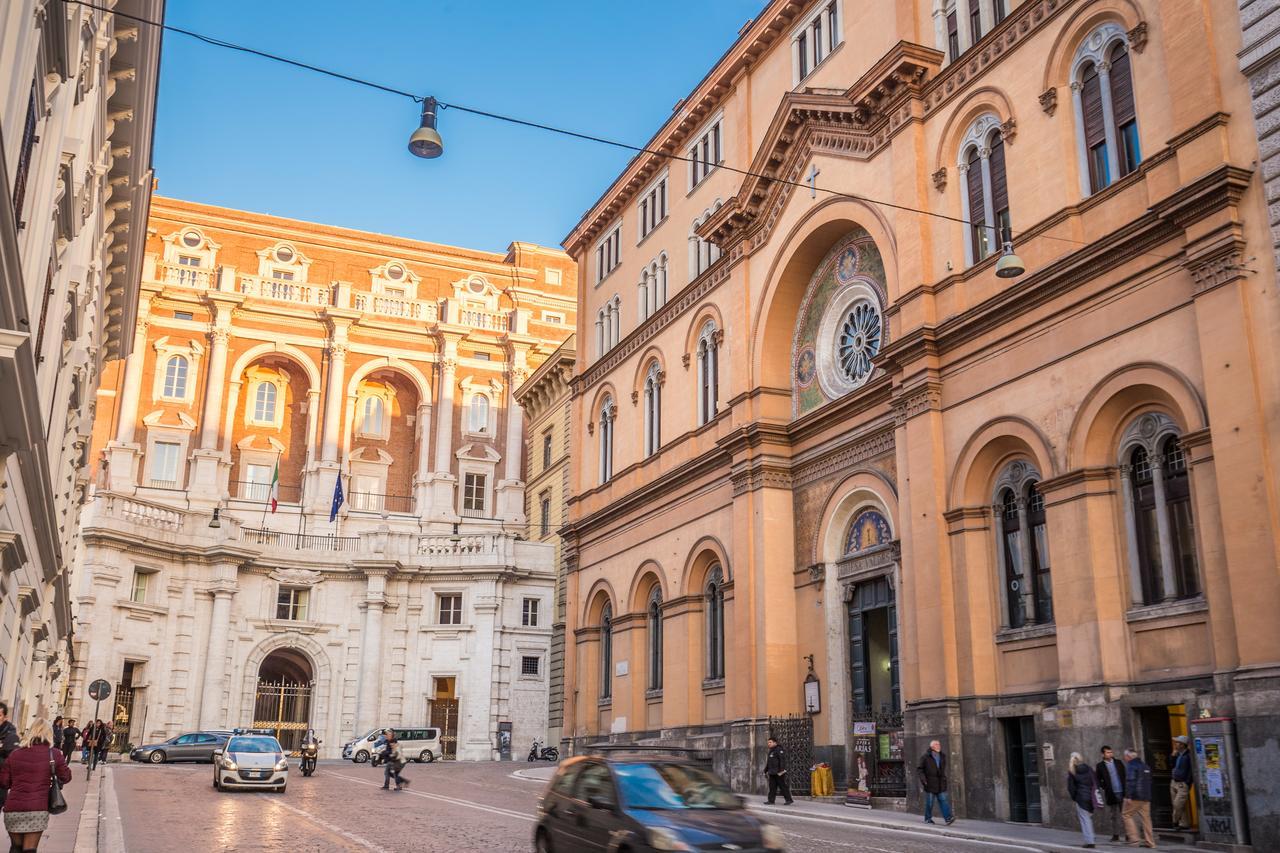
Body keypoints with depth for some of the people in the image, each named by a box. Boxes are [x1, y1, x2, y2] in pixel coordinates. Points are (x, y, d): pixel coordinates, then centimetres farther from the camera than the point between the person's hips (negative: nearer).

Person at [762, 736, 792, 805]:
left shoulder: (779, 750, -9)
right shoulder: (771, 751, 21)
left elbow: (783, 761, -18)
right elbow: (768, 763, 28)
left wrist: (781, 770, -25)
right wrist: (766, 771, 27)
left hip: (779, 773, -9)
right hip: (772, 773, 9)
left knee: (783, 786, -5)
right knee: (772, 787, 4)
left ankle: (789, 799, 1)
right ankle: (771, 800, 4)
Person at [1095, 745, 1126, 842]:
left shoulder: (1119, 763, 9)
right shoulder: (1100, 766, 1)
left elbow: (1125, 776, 10)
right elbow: (1098, 781, 2)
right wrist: (1104, 787, -14)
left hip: (1122, 793, 1)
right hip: (1111, 794, -1)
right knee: (1115, 815, 4)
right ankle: (1115, 835, 13)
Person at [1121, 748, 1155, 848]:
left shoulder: (1131, 765, -9)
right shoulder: (1144, 765, 17)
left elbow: (1130, 781, -19)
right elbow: (1149, 782, 23)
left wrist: (1128, 796, -20)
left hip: (1135, 796, -8)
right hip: (1146, 797, 8)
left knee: (1127, 814, 2)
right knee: (1146, 817, 9)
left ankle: (1134, 839, -6)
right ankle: (1150, 842, 8)